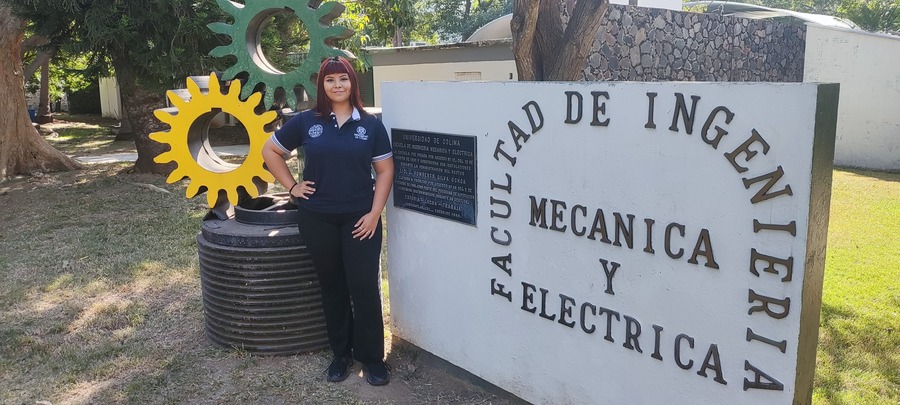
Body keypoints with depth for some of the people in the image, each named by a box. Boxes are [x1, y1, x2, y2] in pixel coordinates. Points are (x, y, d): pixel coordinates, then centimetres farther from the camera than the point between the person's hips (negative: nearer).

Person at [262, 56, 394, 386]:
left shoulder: (370, 125, 0)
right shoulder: (306, 121, 1)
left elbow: (385, 171, 1)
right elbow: (269, 151, 10)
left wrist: (375, 213, -8)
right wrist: (292, 187, 3)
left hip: (359, 218, -1)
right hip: (317, 219, 1)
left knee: (364, 287, -1)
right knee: (332, 287, 12)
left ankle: (372, 357, 15)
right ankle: (340, 354, 27)